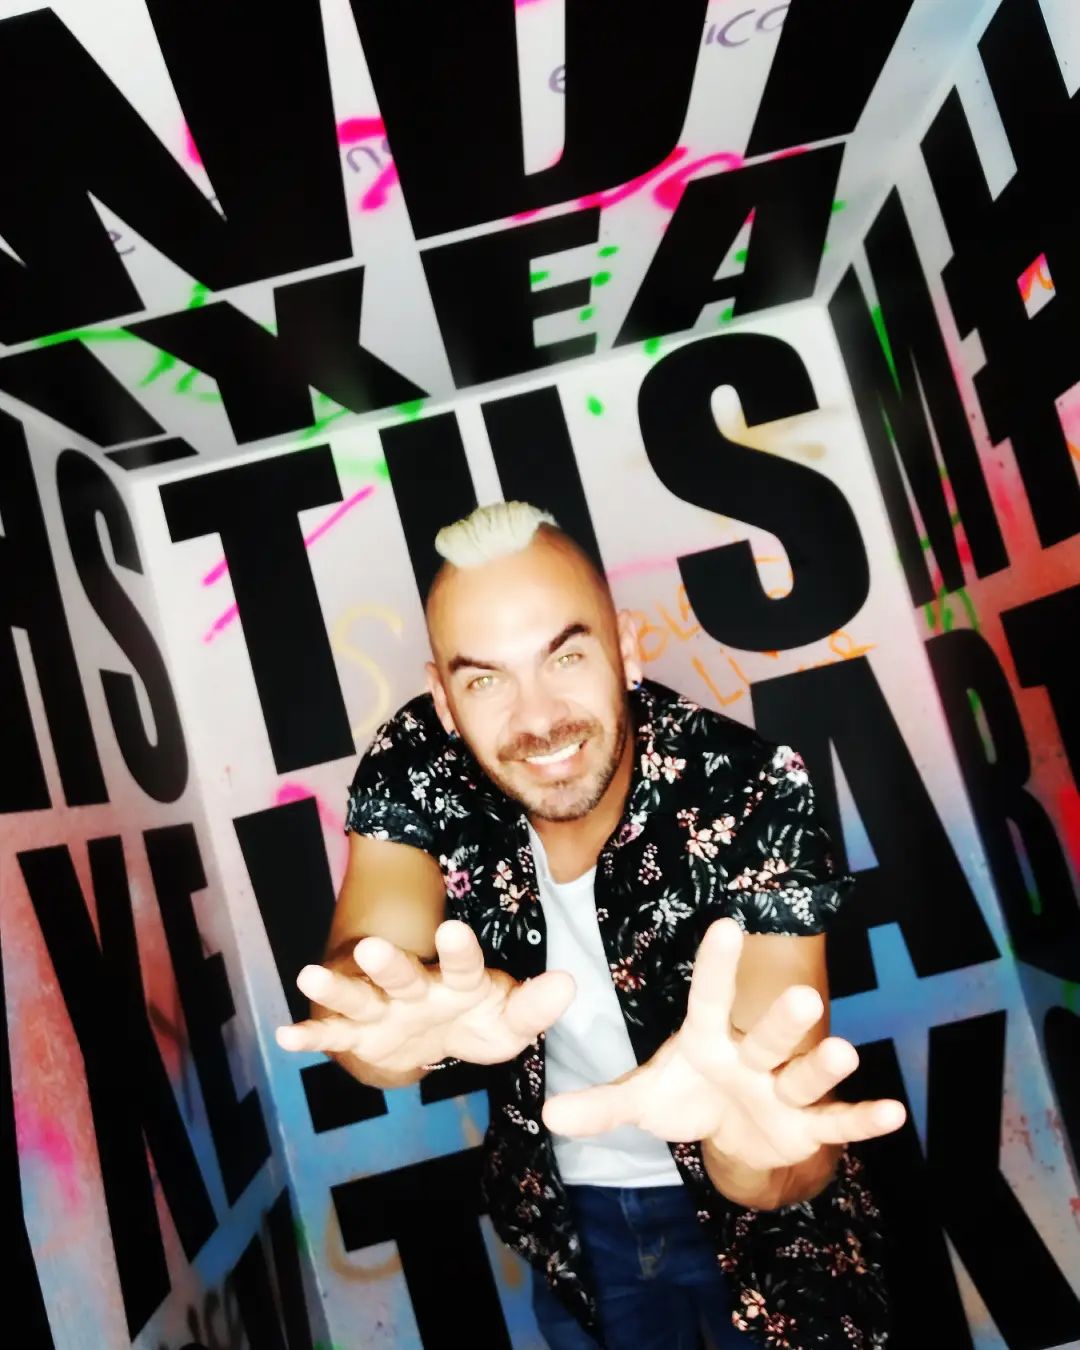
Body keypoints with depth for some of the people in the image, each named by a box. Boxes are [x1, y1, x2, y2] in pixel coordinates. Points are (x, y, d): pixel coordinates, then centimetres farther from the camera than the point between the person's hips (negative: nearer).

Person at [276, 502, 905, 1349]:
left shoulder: (753, 795, -30)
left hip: (752, 1208, -2)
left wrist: (746, 1125, -56)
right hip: (569, 1211, 3)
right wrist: (409, 1018, -55)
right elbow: (356, 971, -33)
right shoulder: (413, 771, -21)